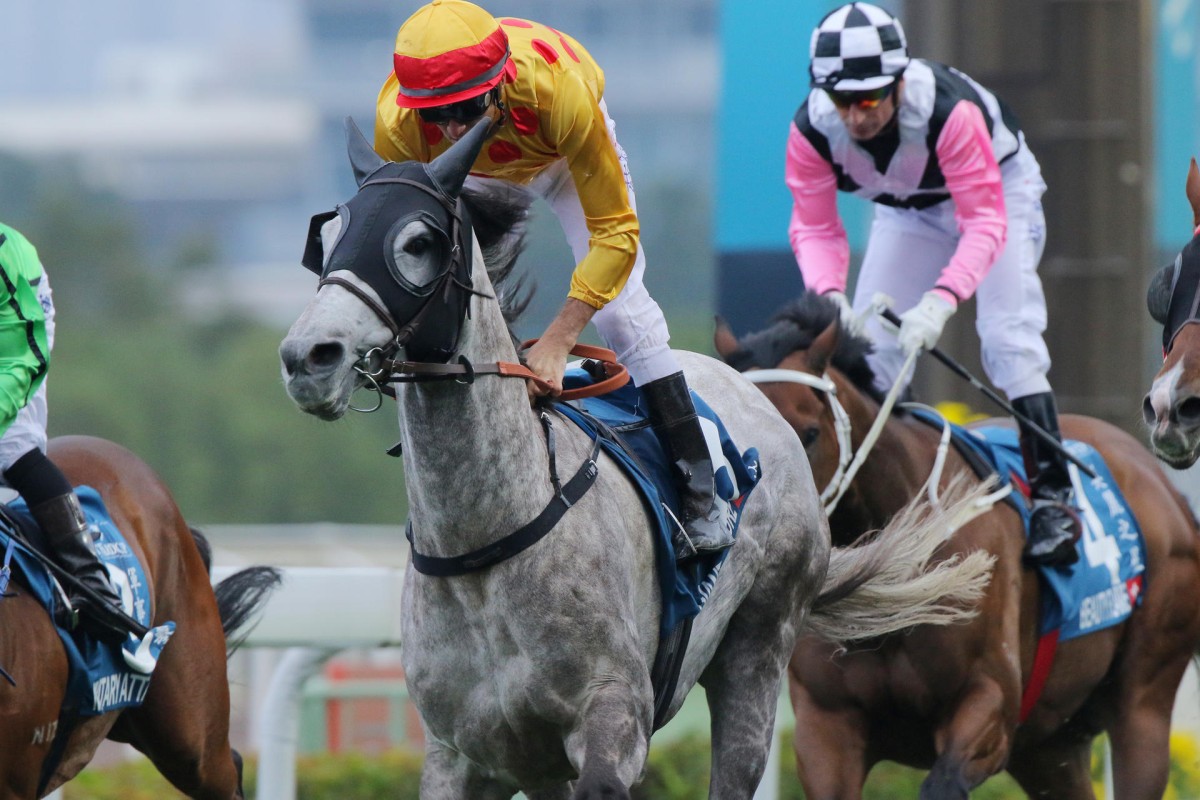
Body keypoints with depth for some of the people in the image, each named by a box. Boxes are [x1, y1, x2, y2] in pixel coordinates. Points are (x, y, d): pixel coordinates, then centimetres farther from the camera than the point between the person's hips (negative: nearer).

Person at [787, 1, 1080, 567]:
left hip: (997, 185, -5)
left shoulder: (950, 111, -42)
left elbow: (986, 221, -43)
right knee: (865, 345, -3)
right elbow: (814, 227, -24)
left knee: (1009, 337, -19)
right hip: (909, 211, 5)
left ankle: (1053, 498, -17)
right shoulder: (812, 129, -29)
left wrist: (941, 300, -57)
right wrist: (830, 297, -44)